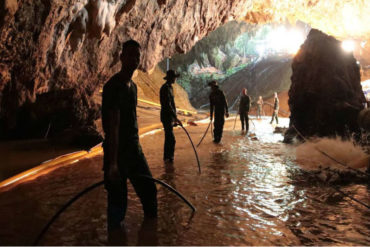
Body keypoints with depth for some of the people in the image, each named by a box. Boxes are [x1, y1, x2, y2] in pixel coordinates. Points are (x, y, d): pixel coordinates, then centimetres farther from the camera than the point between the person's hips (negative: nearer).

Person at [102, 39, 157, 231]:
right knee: (118, 200, 1)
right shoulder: (113, 86, -17)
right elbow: (113, 126, -24)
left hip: (134, 148, 9)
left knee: (149, 190, 17)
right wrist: (112, 163, -26)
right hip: (117, 151, -9)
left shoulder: (133, 86, 11)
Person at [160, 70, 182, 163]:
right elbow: (168, 105, -24)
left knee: (169, 138, 16)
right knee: (171, 139, -9)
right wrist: (175, 117, -27)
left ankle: (167, 157, 25)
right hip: (167, 117, -10)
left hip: (170, 117, 10)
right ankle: (168, 157, 0)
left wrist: (174, 117, 23)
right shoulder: (165, 88, -17)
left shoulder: (169, 87, 15)